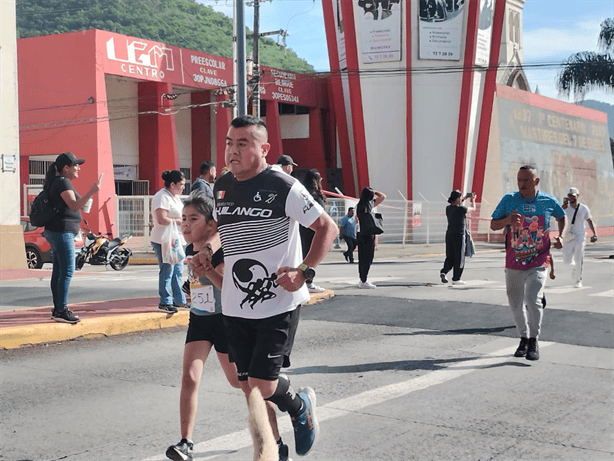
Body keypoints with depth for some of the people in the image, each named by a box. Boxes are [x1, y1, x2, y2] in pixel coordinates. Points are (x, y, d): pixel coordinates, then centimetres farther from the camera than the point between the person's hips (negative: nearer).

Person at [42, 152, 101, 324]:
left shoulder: (57, 182, 18)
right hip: (62, 231, -10)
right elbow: (74, 206, -25)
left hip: (56, 231, 10)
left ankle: (57, 309, 16)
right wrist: (91, 192, -32)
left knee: (58, 271, 12)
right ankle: (61, 311, -10)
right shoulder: (63, 183, -13)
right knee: (67, 271, -10)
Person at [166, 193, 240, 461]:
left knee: (237, 380, 10)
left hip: (224, 320, -5)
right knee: (189, 378, -10)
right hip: (198, 321, 5)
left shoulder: (220, 253, -20)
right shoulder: (189, 251, 1)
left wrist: (207, 267, -37)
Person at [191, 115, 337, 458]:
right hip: (235, 307, 6)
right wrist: (208, 255, 8)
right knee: (249, 387, 10)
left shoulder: (283, 187, -11)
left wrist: (304, 271, -17)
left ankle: (300, 405, 26)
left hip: (278, 304, -6)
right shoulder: (220, 188, 9)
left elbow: (328, 227, -7)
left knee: (263, 385, -8)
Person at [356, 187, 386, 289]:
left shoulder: (358, 205, 10)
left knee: (362, 257, 11)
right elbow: (383, 196, -2)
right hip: (368, 234, -7)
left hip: (359, 233, 7)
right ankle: (364, 281, -6)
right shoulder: (370, 204, -9)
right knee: (368, 258, -4)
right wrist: (374, 192, 11)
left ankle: (362, 280, 16)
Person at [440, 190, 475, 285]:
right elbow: (473, 208, 3)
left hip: (449, 234, 6)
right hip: (459, 235, -6)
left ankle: (443, 271, -5)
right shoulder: (460, 209, -14)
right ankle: (456, 279, 6)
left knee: (450, 257, 14)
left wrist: (464, 199, 33)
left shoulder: (448, 208, 4)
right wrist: (472, 200, 23)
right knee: (459, 258, 3)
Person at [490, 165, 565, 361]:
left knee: (533, 300, -17)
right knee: (515, 303, 10)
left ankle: (533, 341, 1)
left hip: (538, 263, -2)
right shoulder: (509, 200, -2)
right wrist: (506, 220, -19)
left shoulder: (549, 201, -1)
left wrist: (560, 236, 5)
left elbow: (561, 217, 20)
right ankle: (523, 338, 31)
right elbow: (493, 225, 1)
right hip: (514, 263, 2)